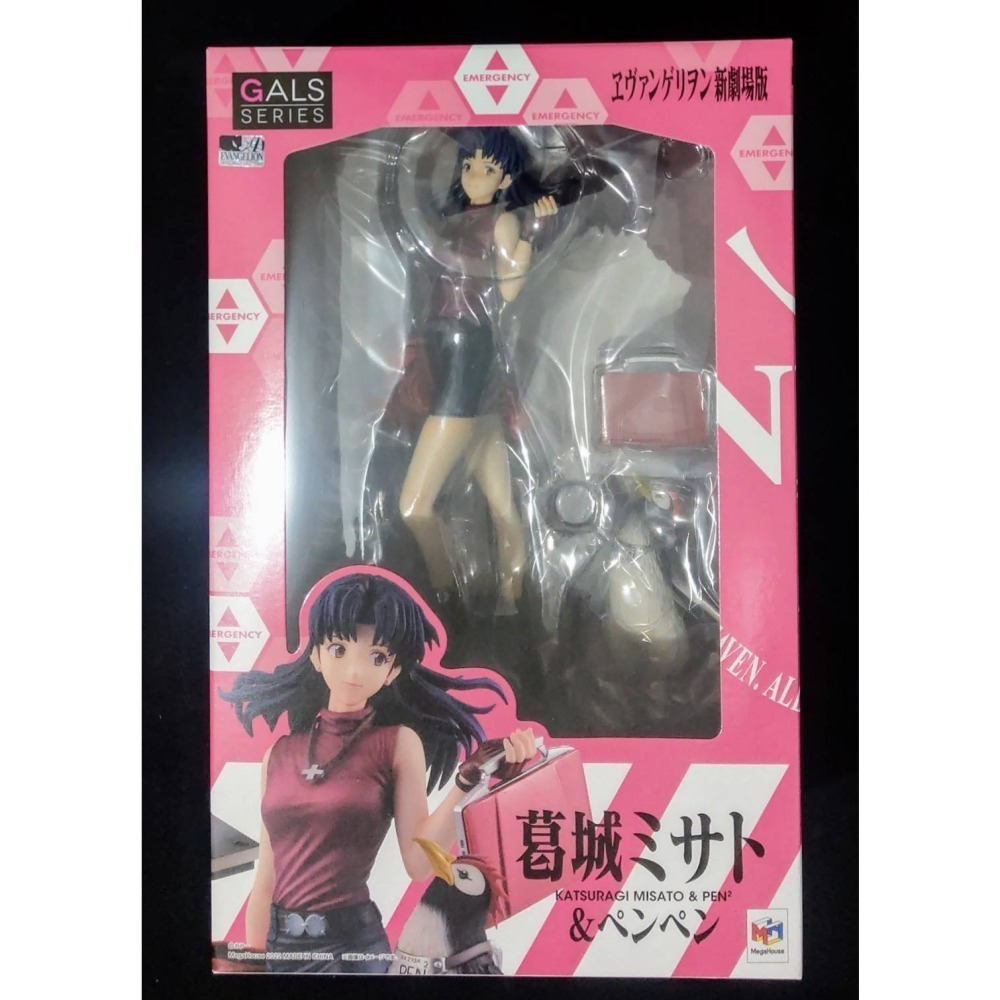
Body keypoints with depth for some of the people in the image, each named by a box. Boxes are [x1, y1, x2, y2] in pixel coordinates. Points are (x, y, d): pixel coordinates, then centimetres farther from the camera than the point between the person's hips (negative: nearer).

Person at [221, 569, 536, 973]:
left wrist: (468, 779, -25)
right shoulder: (280, 754, 2)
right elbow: (266, 878, 6)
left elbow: (419, 861, -15)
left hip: (351, 944, -3)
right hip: (280, 945, 4)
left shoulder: (398, 742, -7)